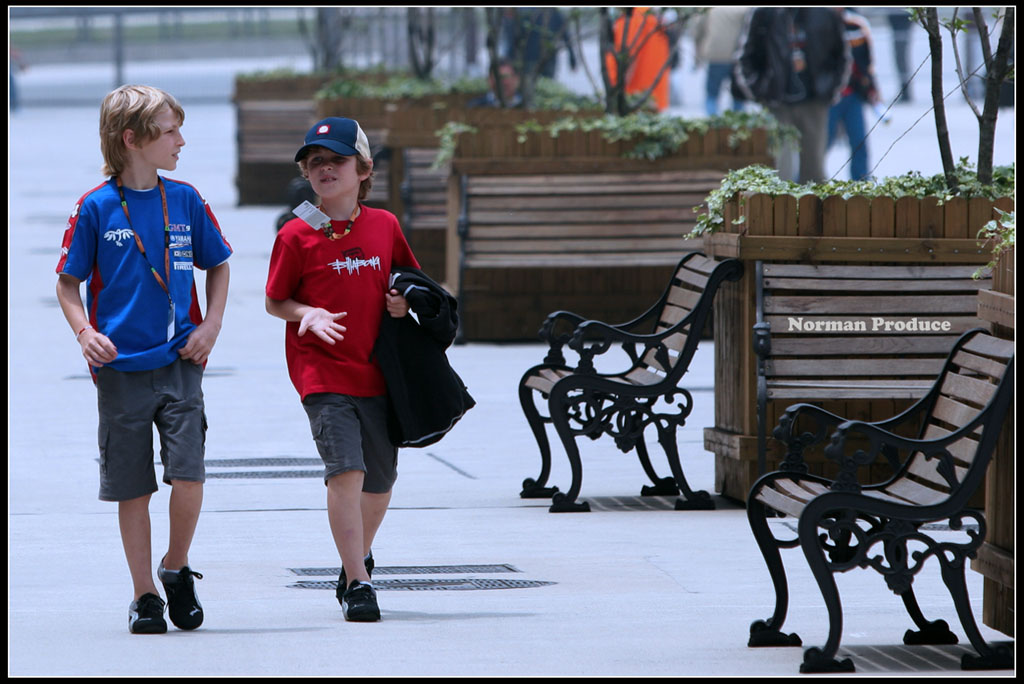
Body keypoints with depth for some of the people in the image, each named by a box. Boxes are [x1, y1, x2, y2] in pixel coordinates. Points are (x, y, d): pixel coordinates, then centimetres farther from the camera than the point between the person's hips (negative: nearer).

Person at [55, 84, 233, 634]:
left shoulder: (186, 201, 4)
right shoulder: (96, 207, -4)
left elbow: (217, 264, 18)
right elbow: (67, 282, 3)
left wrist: (211, 324, 4)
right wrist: (85, 333, -13)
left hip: (179, 362, 2)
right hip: (121, 368, -2)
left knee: (188, 474, -11)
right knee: (132, 487, 4)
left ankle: (177, 568, 13)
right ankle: (144, 595, 16)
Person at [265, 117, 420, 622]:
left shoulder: (384, 226, 5)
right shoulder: (296, 236, -4)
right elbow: (274, 301, 3)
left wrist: (402, 301, -2)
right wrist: (307, 313, -16)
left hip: (377, 373, 4)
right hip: (323, 376, -4)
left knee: (379, 481, 12)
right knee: (345, 471, -18)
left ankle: (359, 556, 41)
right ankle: (357, 585, -13)